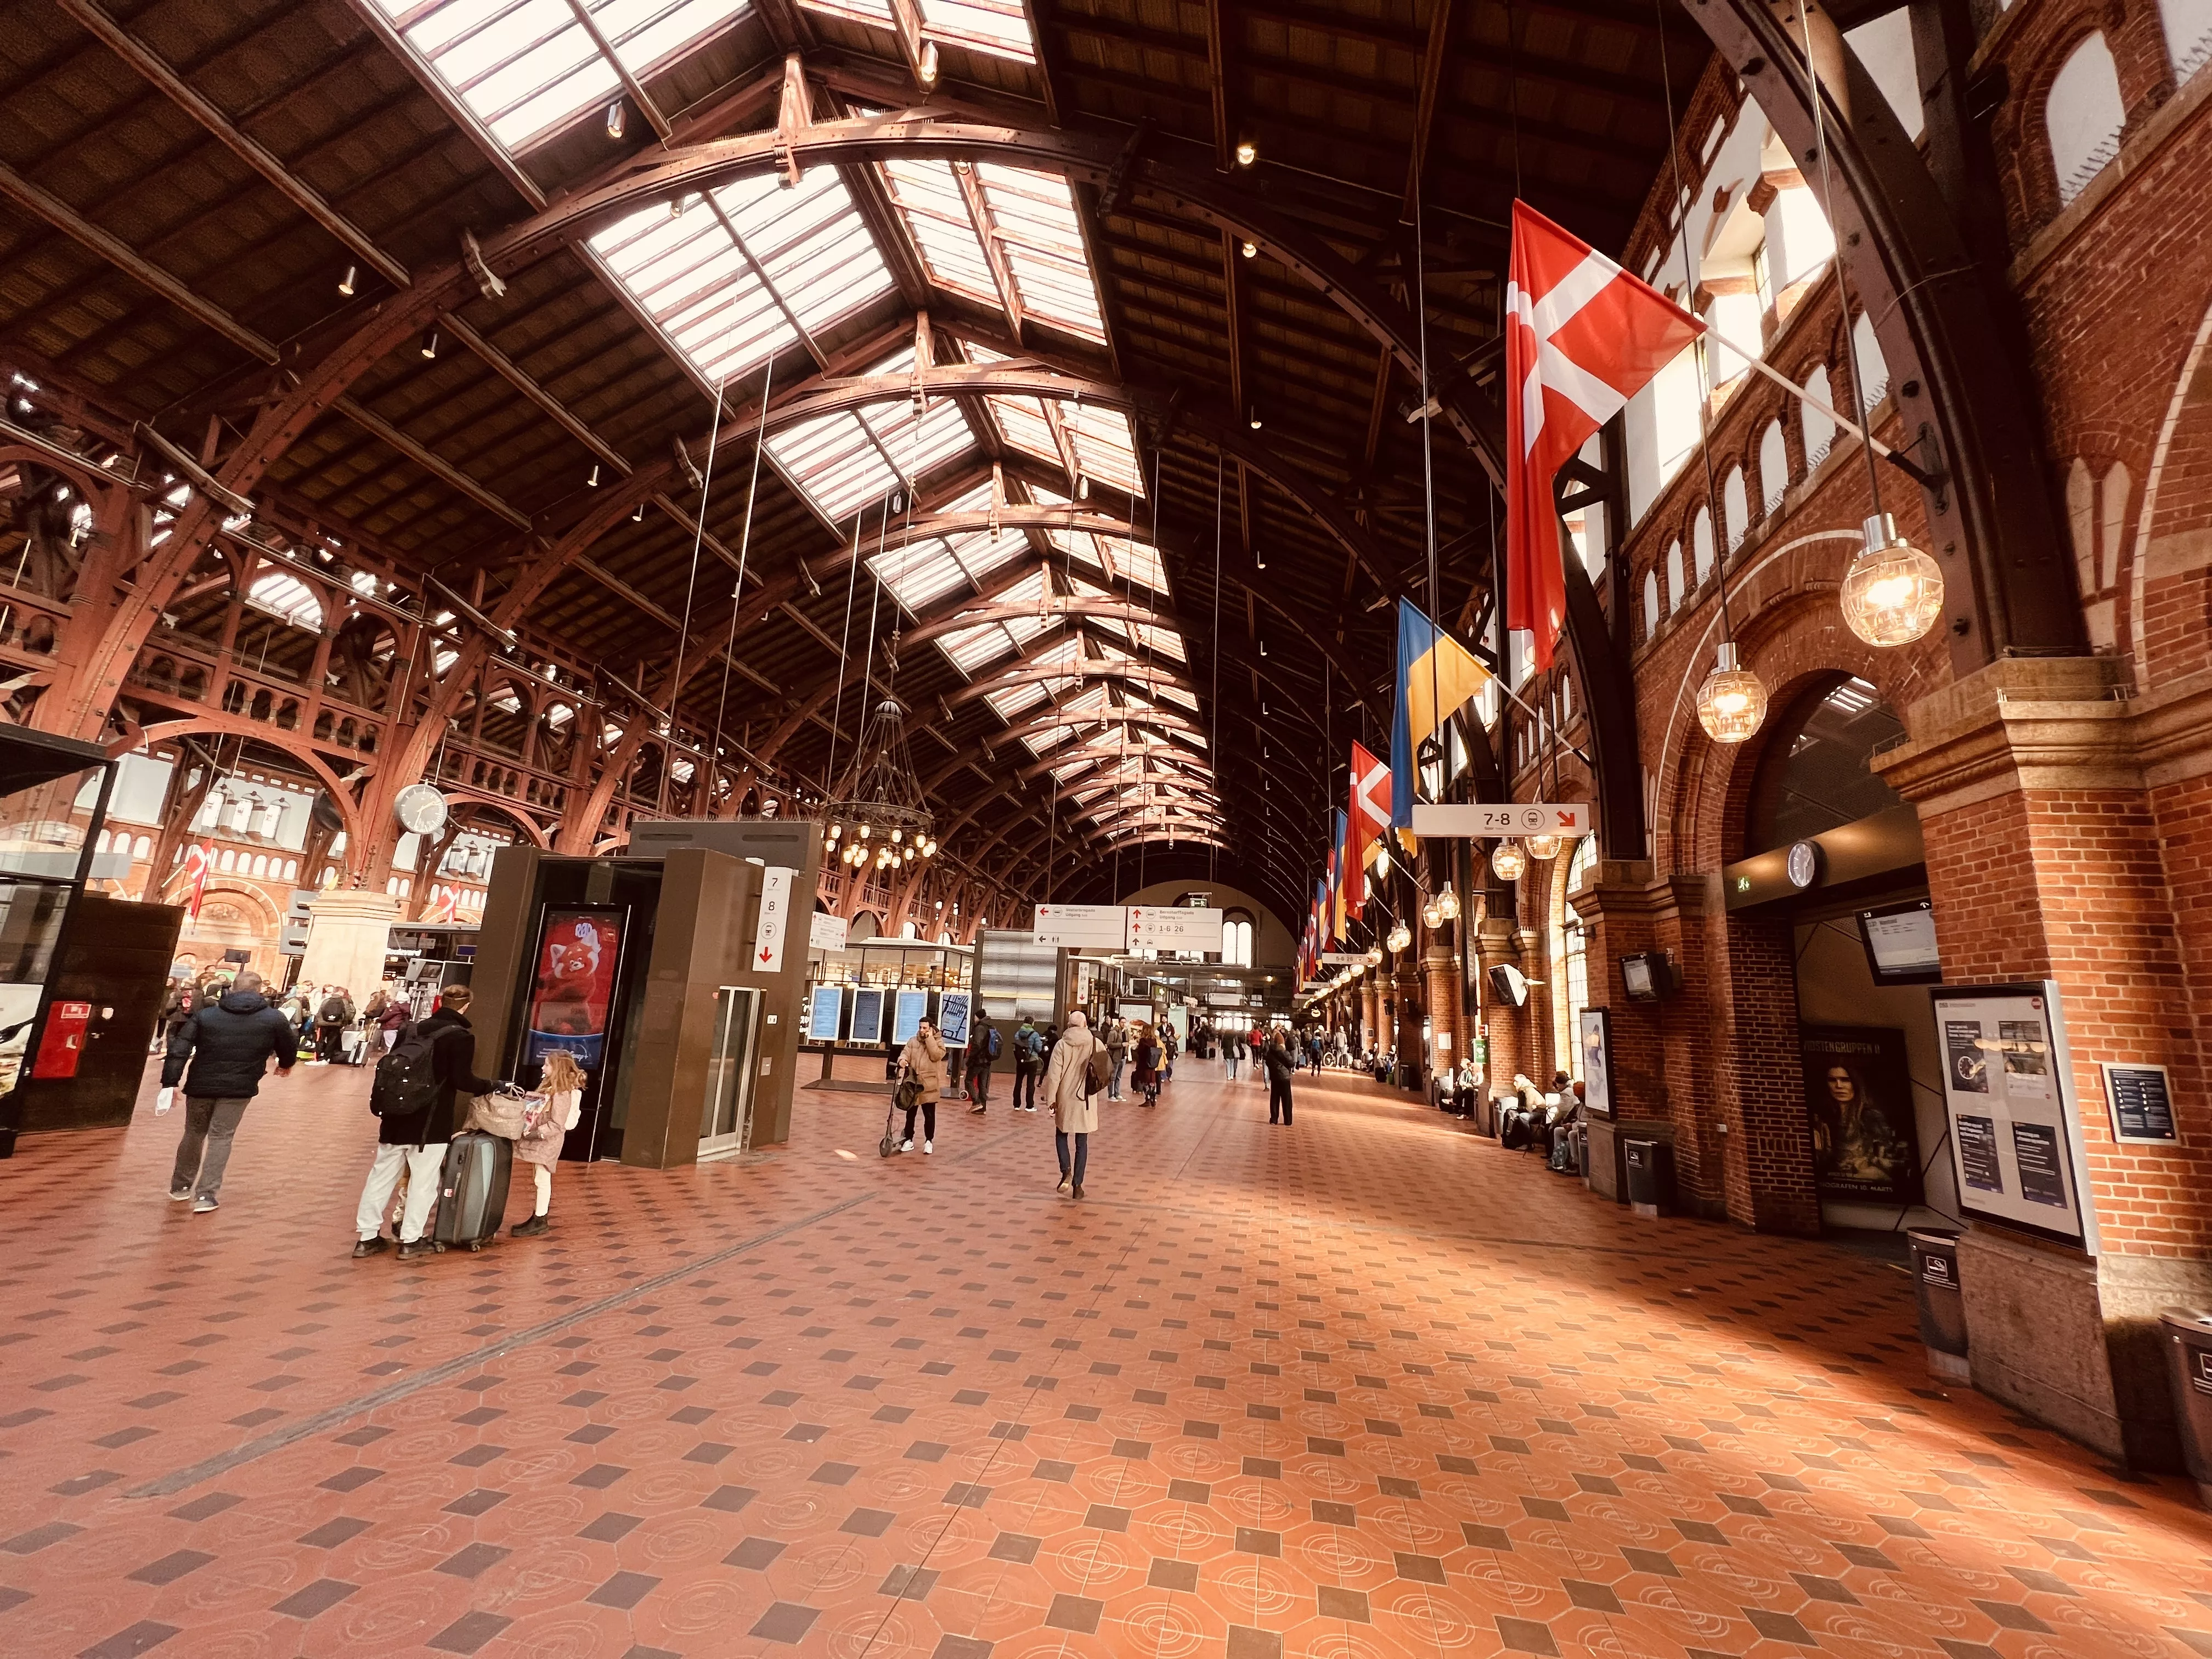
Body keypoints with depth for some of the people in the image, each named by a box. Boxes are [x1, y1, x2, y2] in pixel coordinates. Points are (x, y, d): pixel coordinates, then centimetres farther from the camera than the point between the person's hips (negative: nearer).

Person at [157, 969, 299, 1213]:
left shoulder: (204, 1014, 2)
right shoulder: (275, 1019, -1)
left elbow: (178, 1050, -6)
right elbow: (290, 1048, 12)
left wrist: (170, 1083, -6)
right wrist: (286, 1065, 33)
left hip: (201, 1085, 2)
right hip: (239, 1088, -2)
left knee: (194, 1133, 21)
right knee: (221, 1138, 6)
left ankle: (180, 1186, 35)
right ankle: (206, 1195, 0)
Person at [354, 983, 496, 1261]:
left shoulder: (417, 1029, 8)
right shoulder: (461, 1036, -12)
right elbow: (463, 1081, -17)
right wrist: (492, 1085, -2)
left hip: (397, 1116, 6)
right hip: (431, 1123, -6)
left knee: (382, 1175, 14)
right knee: (423, 1181, 4)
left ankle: (367, 1236, 20)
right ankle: (411, 1240, 9)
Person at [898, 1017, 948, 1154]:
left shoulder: (938, 1041, -2)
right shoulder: (912, 1041, 7)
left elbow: (936, 1056, -17)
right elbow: (906, 1053, -5)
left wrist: (930, 1039, -17)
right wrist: (903, 1060, -28)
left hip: (929, 1084, -3)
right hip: (913, 1083, 3)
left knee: (929, 1115, 3)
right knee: (910, 1114, 11)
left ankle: (929, 1141, 16)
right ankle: (909, 1140, 23)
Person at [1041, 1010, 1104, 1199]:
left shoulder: (1062, 1044, -8)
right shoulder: (1097, 1044, -4)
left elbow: (1054, 1075, -10)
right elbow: (1105, 1073, 0)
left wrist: (1051, 1099, -2)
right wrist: (1098, 1092, 17)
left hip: (1065, 1099, -1)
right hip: (1086, 1101, 1)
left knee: (1061, 1135, 19)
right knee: (1082, 1142, 10)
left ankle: (1066, 1170, -1)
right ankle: (1077, 1184, 9)